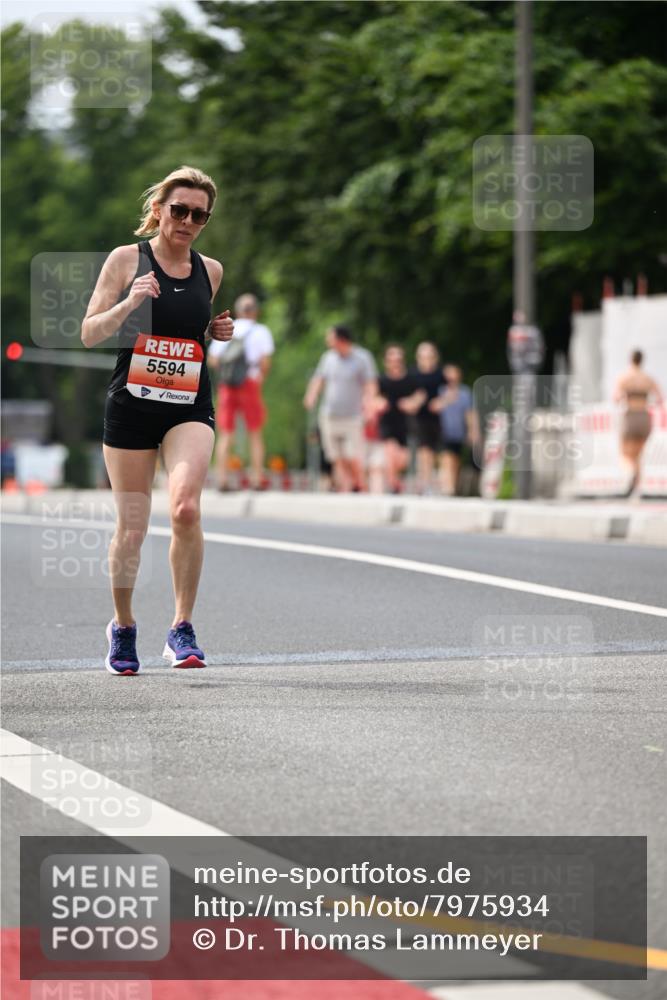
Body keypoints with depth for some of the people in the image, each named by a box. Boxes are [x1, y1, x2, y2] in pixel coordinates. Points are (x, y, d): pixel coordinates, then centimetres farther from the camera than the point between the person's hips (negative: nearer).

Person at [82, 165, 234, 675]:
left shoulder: (211, 270, 10)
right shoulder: (127, 260, 0)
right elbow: (90, 333, -2)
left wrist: (219, 331, 6)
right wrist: (129, 303, -19)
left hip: (190, 407, 1)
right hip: (131, 404, -1)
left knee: (185, 508, -22)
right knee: (131, 528, 3)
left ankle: (183, 628, -10)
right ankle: (123, 626, 26)